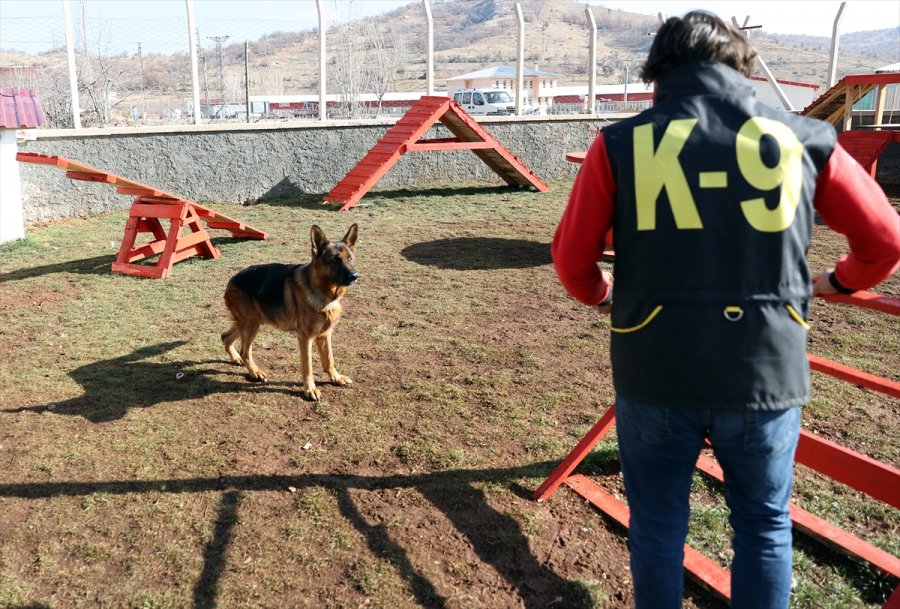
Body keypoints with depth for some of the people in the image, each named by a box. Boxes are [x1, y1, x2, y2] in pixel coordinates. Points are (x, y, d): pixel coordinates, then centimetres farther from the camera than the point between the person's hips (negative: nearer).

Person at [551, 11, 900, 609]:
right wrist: (837, 281, 28)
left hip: (655, 373, -1)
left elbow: (571, 256, 1)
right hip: (766, 372, 1)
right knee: (765, 525, 23)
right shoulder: (806, 139, 2)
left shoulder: (620, 143, -3)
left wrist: (603, 295, 22)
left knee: (658, 526, 19)